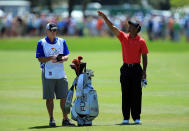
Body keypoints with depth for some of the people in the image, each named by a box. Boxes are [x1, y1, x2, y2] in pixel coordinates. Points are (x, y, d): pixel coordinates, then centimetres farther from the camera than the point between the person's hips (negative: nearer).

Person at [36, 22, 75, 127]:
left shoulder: (62, 41, 11)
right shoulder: (41, 43, 0)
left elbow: (66, 56, 11)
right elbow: (40, 59, -6)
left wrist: (63, 59, -12)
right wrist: (51, 58, -22)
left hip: (61, 74, 3)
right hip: (48, 74, -3)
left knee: (64, 97, 2)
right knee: (49, 98, 0)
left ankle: (65, 119, 8)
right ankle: (51, 119, 7)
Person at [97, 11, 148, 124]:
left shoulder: (141, 41, -1)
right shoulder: (123, 37, 7)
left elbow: (144, 56, 0)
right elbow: (112, 27, 0)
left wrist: (144, 71, -6)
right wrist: (104, 17, -10)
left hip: (136, 69, -3)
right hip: (126, 68, 3)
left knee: (136, 94, 0)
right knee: (126, 93, 3)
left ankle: (136, 117, 5)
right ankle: (126, 118, 5)